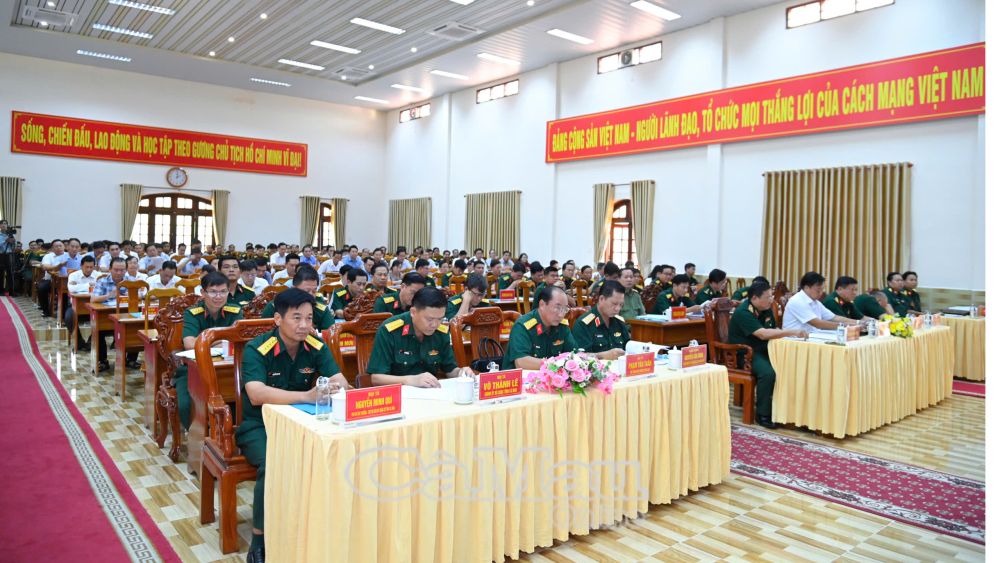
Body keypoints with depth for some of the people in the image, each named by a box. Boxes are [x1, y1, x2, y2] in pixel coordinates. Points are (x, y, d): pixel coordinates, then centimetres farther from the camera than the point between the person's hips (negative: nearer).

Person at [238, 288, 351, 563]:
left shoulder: (316, 347, -4)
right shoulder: (257, 349, -17)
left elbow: (344, 384, -12)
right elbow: (256, 394, -33)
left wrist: (337, 385, -37)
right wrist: (307, 396, -45)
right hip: (259, 426, -3)